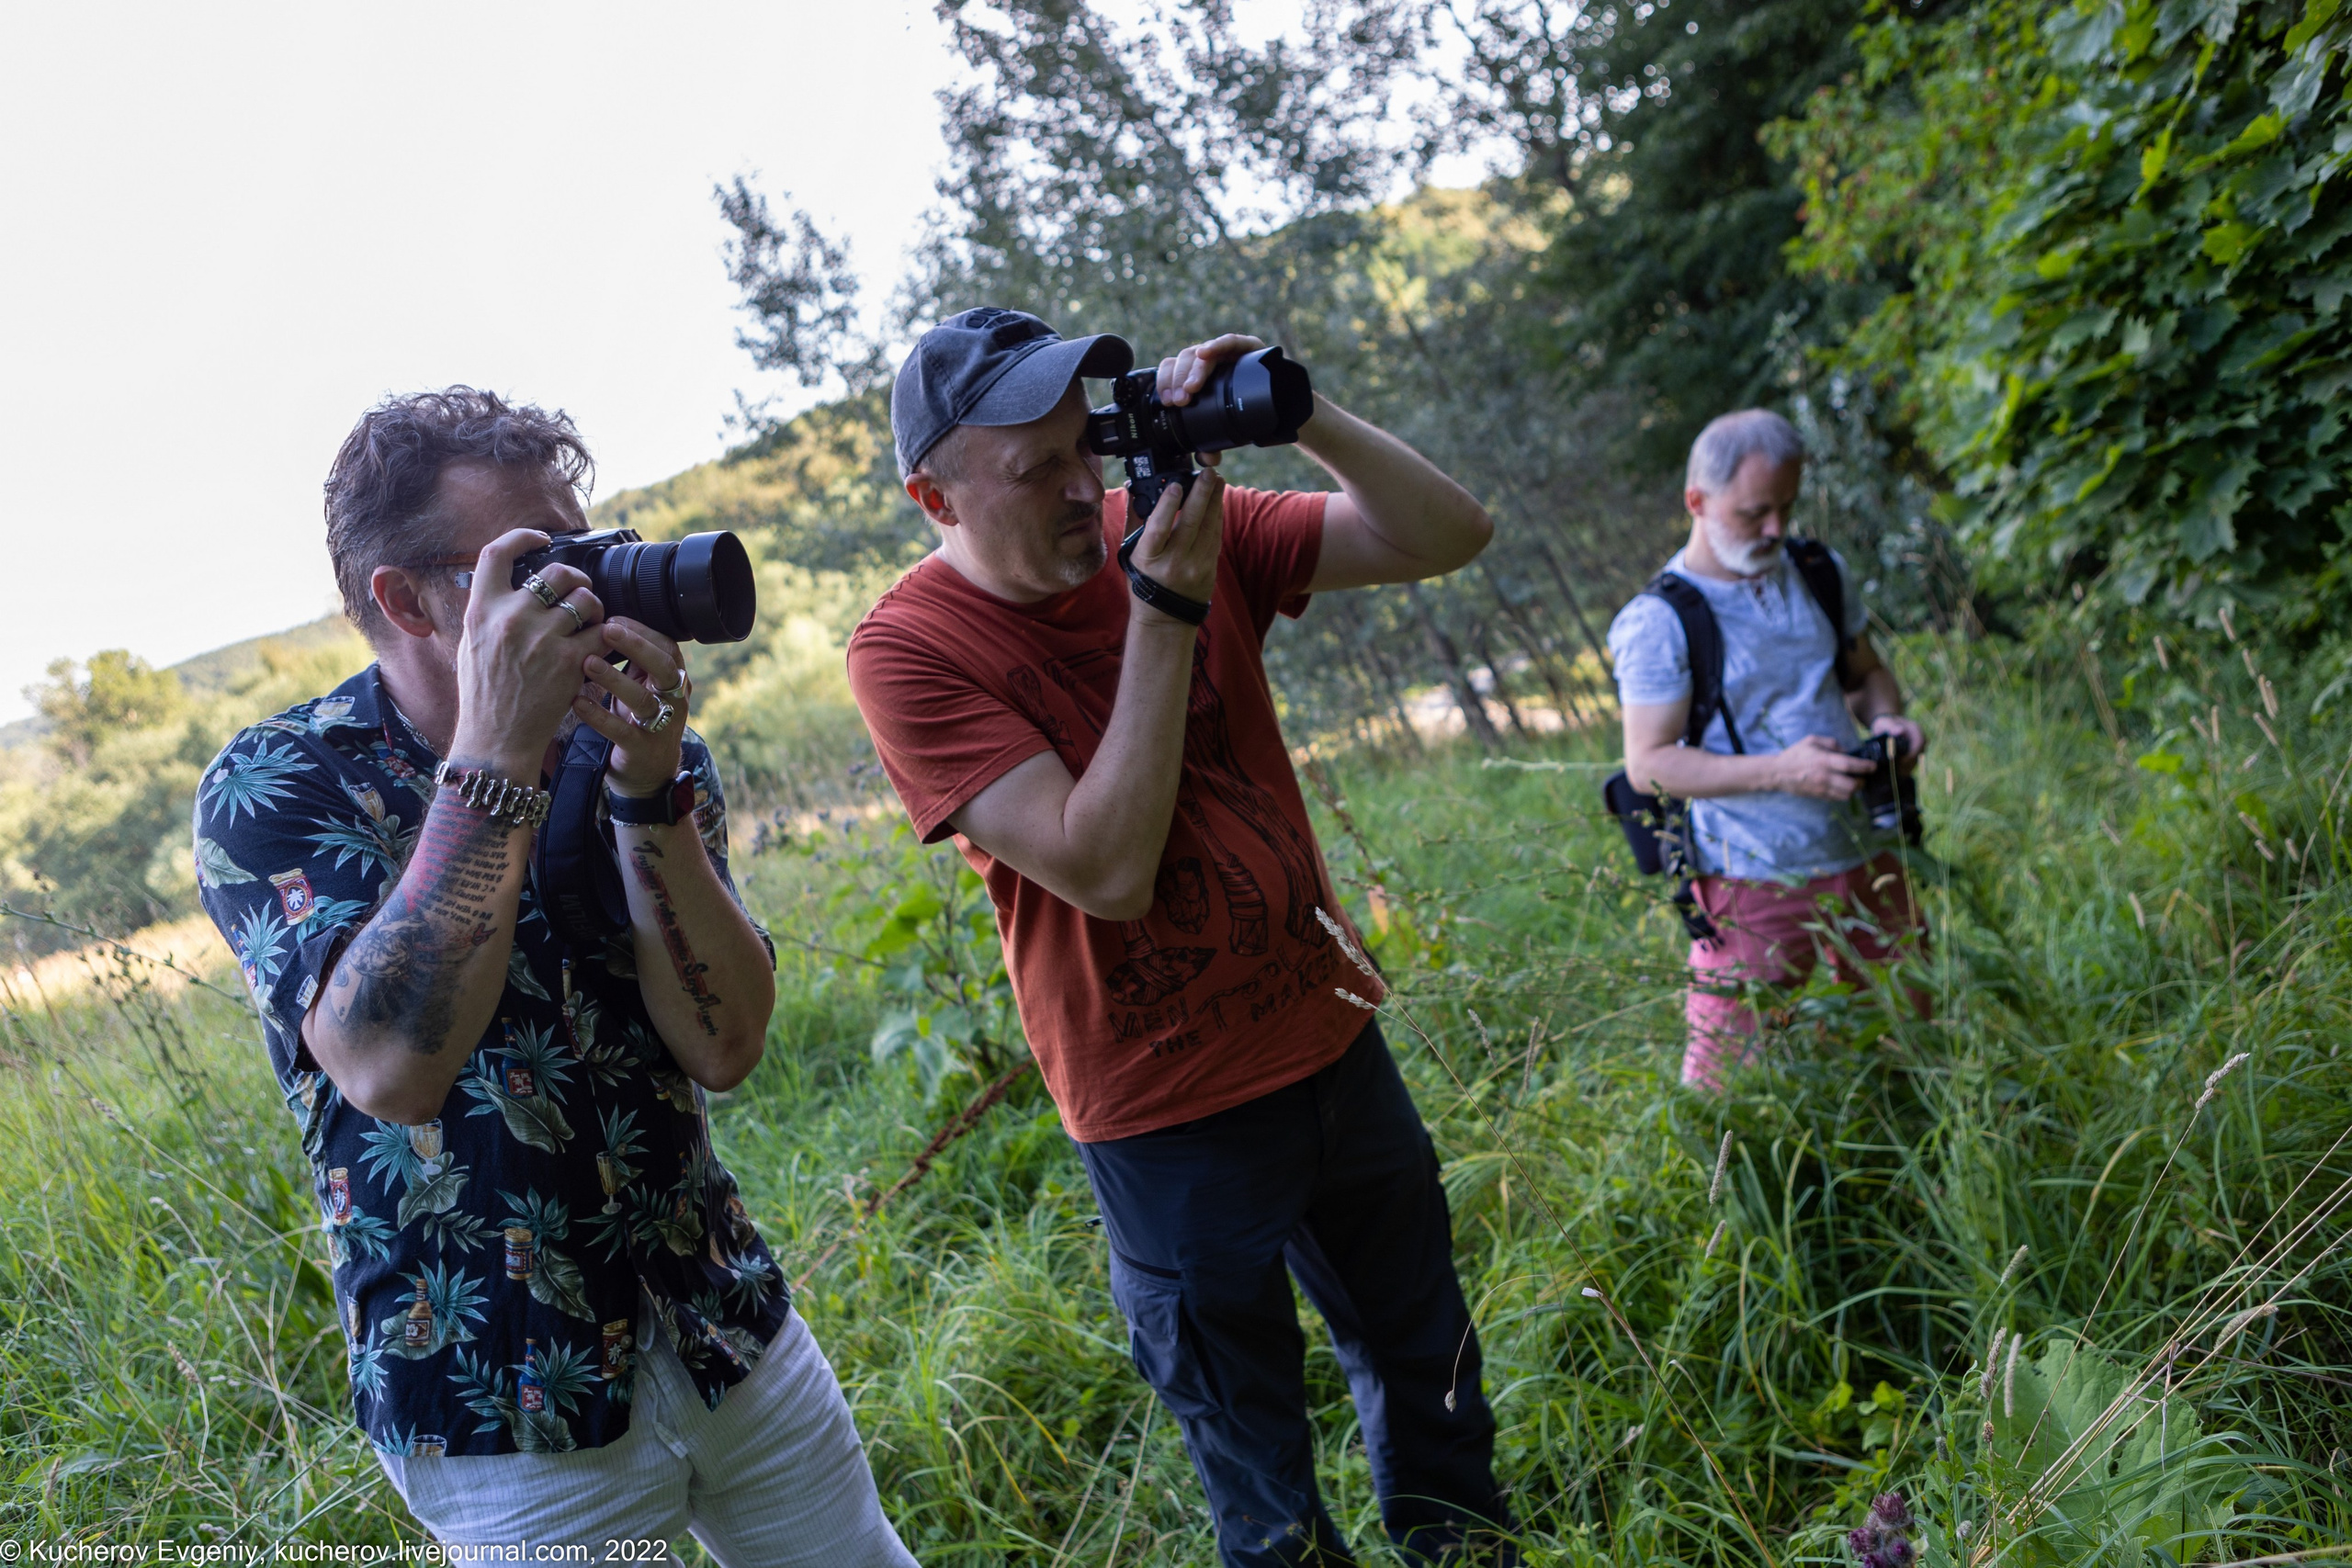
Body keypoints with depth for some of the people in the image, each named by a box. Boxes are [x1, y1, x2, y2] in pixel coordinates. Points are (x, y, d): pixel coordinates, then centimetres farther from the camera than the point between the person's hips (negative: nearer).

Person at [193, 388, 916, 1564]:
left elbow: (725, 1048, -12)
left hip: (730, 1333, 4)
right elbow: (389, 1068, -28)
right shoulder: (272, 790, -11)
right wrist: (495, 754, -28)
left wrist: (647, 791, -23)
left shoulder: (628, 745, -1)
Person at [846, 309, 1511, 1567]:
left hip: (1332, 1036, 5)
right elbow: (1107, 871, -28)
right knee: (1253, 1455, 15)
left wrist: (1299, 415, -23)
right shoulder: (908, 650, -19)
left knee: (1424, 1360, 26)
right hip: (1171, 1116, -5)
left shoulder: (1180, 519, -7)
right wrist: (1165, 611, -29)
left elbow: (1447, 537, -8)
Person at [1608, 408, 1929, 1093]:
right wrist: (1779, 771, -25)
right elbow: (1648, 764, -15)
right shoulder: (1658, 622, -12)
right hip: (1753, 879, -6)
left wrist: (1886, 717, -4)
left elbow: (1867, 672, 21)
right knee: (1731, 1069, -3)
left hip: (1866, 854, 6)